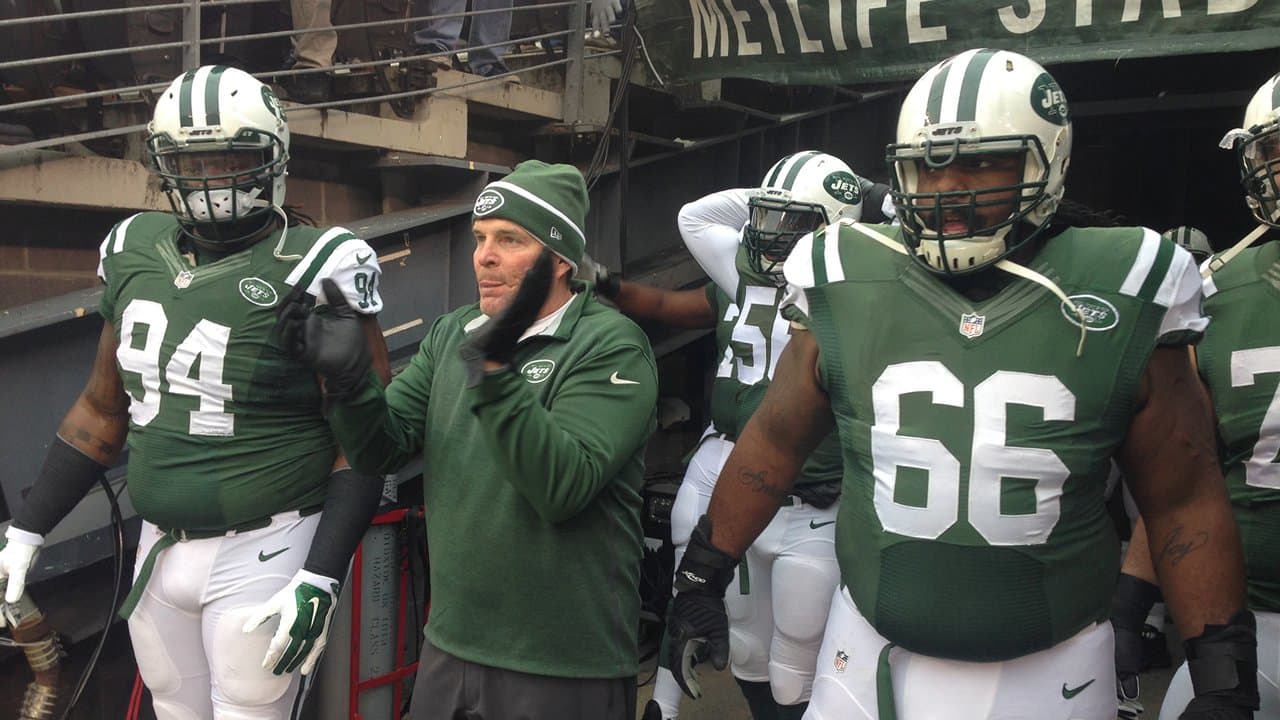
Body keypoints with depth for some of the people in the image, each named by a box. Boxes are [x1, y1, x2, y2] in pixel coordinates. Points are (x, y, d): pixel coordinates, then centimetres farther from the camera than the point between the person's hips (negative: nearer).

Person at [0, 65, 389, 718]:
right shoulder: (134, 255, 4)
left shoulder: (312, 271, -14)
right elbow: (102, 411, 14)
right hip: (160, 552, 6)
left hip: (261, 556, -6)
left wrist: (321, 577, -19)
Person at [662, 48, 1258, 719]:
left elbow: (1183, 500, -2)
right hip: (869, 659, 1)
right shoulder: (847, 289, -7)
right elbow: (773, 443, 4)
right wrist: (700, 577, 8)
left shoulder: (1121, 298, -9)